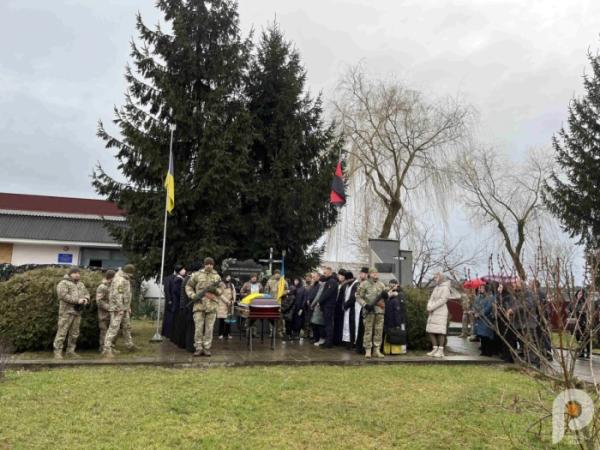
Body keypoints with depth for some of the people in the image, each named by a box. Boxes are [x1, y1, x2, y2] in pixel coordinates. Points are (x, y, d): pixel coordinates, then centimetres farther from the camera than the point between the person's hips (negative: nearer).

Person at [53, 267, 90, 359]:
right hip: (66, 312, -7)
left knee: (74, 333, 10)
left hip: (77, 312, 7)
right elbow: (63, 295, -18)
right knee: (62, 332, -6)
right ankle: (57, 351, 0)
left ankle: (70, 351, 18)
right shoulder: (63, 283, -5)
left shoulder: (81, 284, 19)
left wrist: (86, 299, -6)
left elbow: (86, 293, 18)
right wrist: (77, 300, -21)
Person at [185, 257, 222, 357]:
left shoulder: (217, 276, 10)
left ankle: (207, 349, 9)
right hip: (199, 305, -1)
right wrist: (193, 296, -6)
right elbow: (188, 286, 10)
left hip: (212, 306, 1)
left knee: (209, 328, 2)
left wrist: (215, 290, -8)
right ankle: (198, 349, 5)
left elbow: (221, 291, 15)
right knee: (198, 328, -3)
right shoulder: (197, 275, 5)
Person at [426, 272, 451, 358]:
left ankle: (441, 351, -2)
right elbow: (431, 298, 15)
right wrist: (429, 307, -5)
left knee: (440, 332, -7)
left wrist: (431, 307, -15)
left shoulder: (445, 288, -6)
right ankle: (435, 349, 13)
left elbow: (442, 300, -16)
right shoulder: (436, 288, 20)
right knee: (430, 331, 5)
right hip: (432, 313, 8)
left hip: (441, 313, -8)